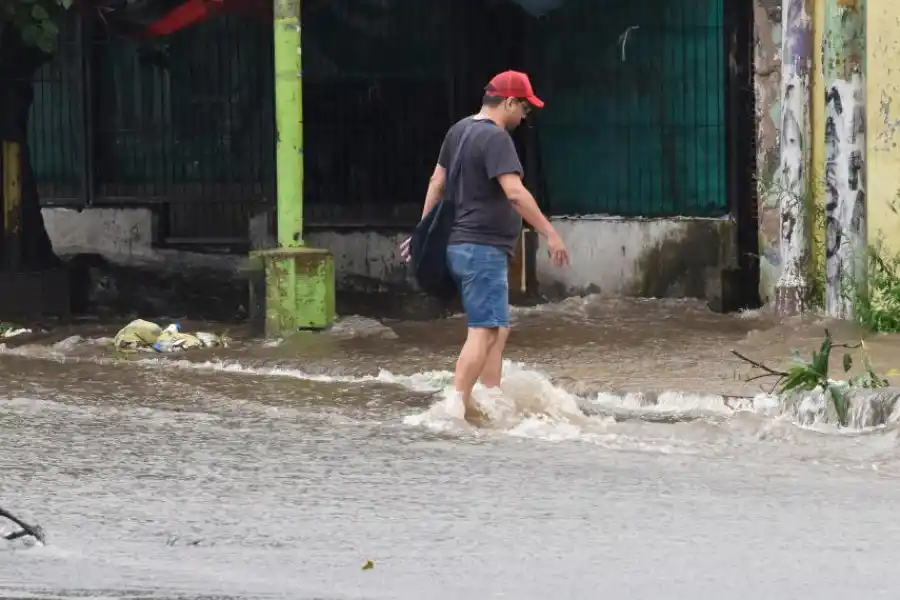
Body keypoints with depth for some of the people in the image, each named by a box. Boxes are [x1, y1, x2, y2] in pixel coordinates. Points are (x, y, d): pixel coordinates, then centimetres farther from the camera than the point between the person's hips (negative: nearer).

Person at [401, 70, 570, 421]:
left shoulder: (459, 131, 13)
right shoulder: (496, 138, -16)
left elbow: (437, 183, 20)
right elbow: (514, 192, -26)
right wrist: (550, 233, -24)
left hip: (459, 244, 10)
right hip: (484, 249, -10)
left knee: (499, 328, 16)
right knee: (484, 331, -12)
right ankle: (457, 403, -20)